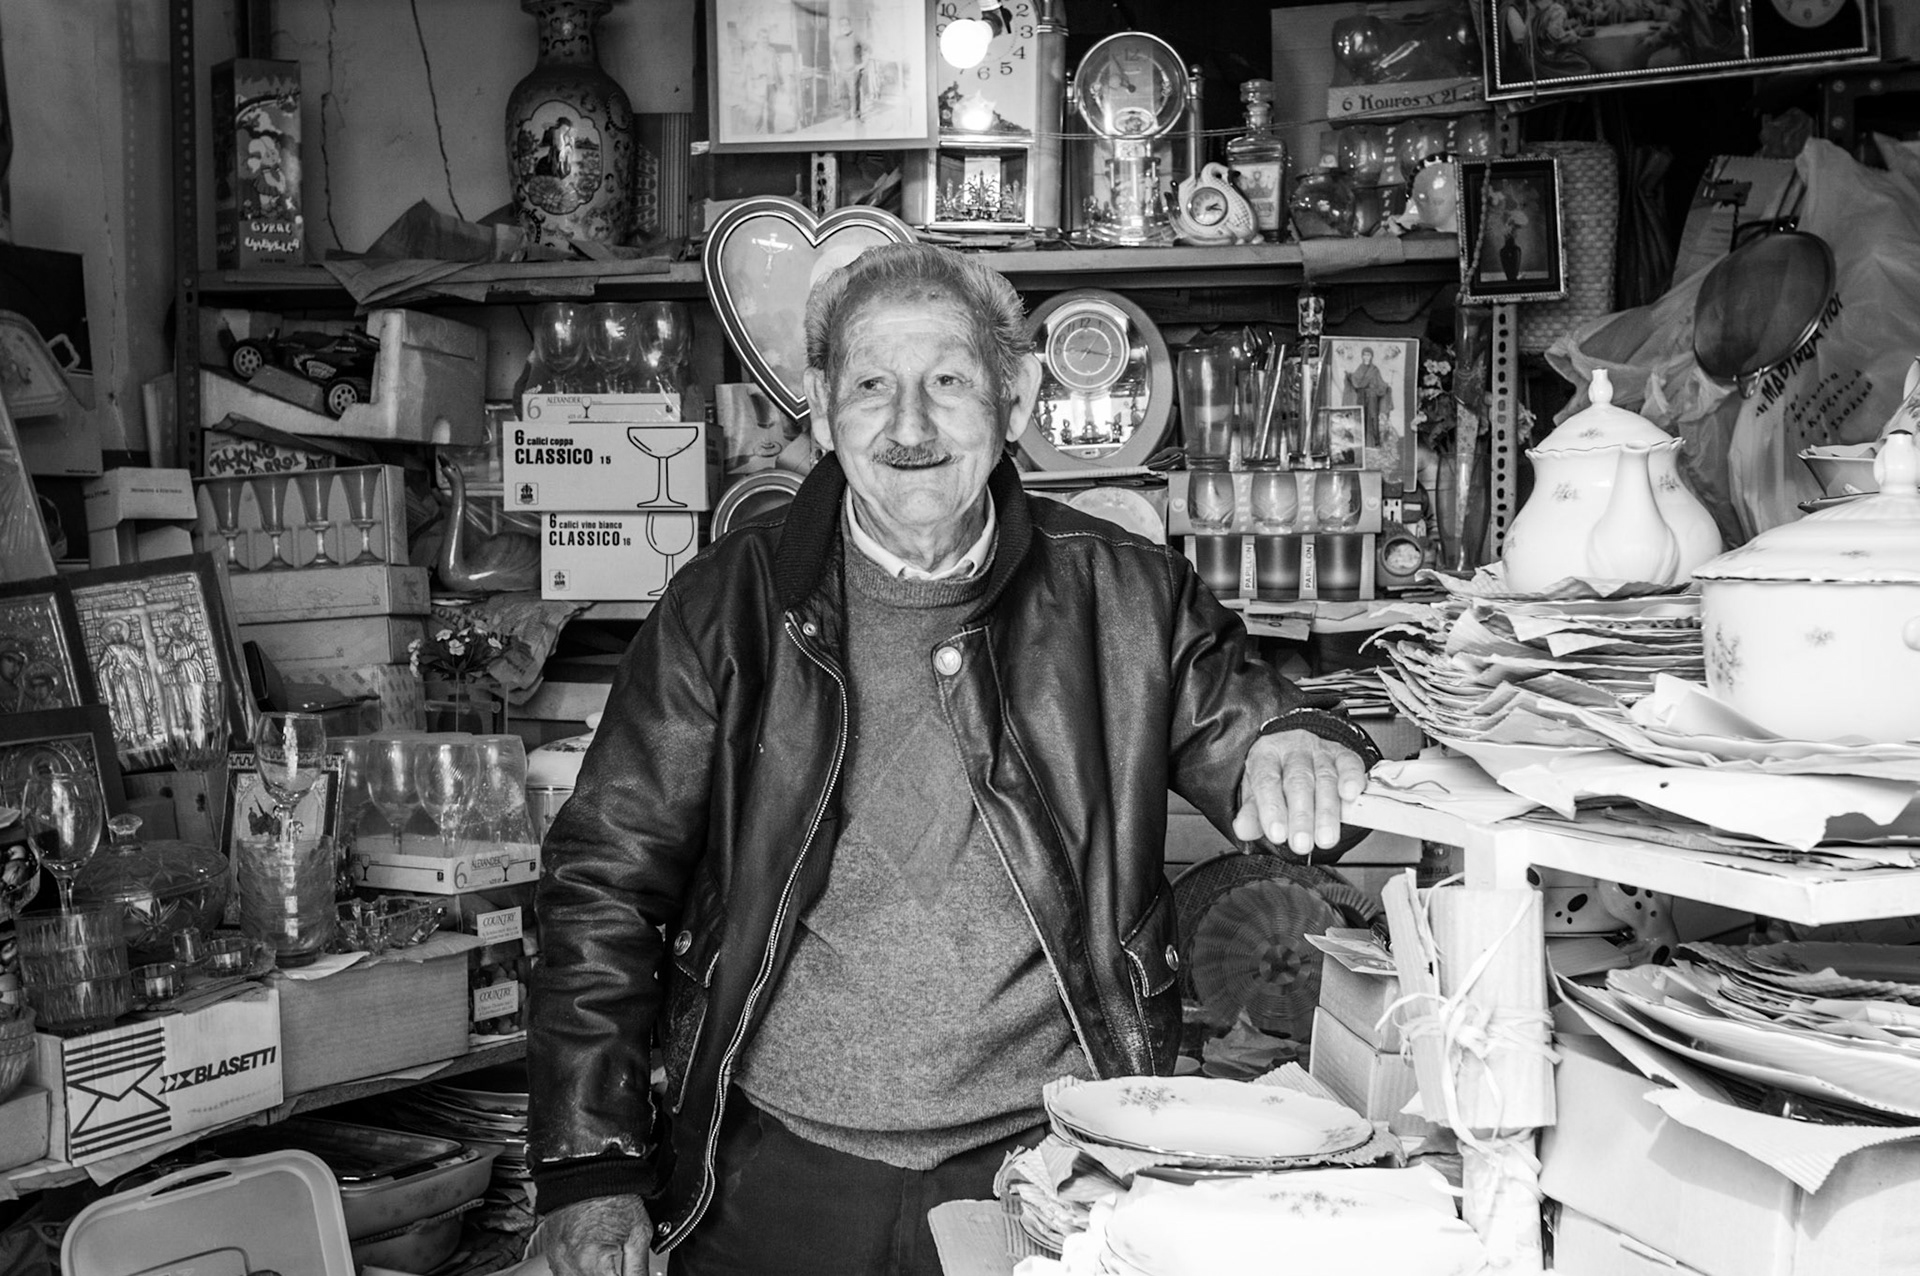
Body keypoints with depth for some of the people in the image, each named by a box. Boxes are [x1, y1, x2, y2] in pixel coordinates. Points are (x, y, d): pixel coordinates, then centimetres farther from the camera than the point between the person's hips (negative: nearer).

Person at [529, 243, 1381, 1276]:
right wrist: (590, 1169, -7)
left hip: (1052, 1169, 0)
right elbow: (604, 883, -1)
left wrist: (1301, 757, -22)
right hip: (777, 1180, 0)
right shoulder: (727, 603, -2)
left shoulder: (1126, 597, -1)